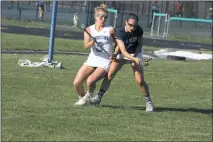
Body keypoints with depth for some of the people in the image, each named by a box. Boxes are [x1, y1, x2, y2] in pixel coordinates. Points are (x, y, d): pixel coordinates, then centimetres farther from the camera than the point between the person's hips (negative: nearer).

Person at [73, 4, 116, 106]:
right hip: (92, 60, 3)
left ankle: (88, 96, 6)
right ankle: (82, 98, 26)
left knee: (90, 81, -26)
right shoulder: (89, 30, 0)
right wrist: (92, 42, -34)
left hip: (105, 62, -3)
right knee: (76, 83, -5)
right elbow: (86, 45, -15)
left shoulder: (110, 30, -4)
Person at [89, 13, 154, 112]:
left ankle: (148, 101, 4)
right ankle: (99, 97, -3)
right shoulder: (120, 32, -26)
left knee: (140, 80, -12)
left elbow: (140, 44, -1)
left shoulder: (138, 30, -18)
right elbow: (123, 50, -33)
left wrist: (135, 55, -18)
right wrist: (133, 59, -48)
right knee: (109, 74, -13)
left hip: (135, 54, 0)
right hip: (122, 54, 0)